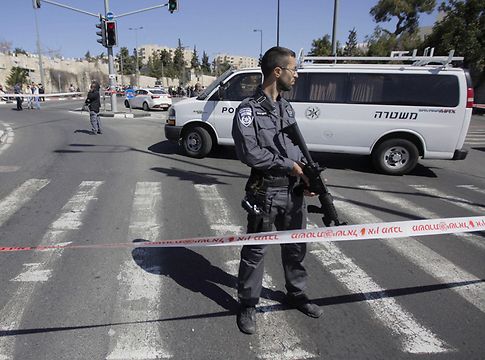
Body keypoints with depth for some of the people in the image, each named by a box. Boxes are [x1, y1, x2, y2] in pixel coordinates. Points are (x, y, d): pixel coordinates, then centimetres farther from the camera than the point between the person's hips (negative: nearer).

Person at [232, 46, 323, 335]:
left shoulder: (287, 107, 13)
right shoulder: (248, 110, -11)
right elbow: (249, 153, -20)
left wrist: (308, 173, 2)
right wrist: (288, 165, -16)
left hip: (294, 191, 7)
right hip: (265, 194, -7)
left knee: (296, 247, 19)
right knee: (256, 251, 5)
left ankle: (297, 294, 40)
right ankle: (248, 305, 25)